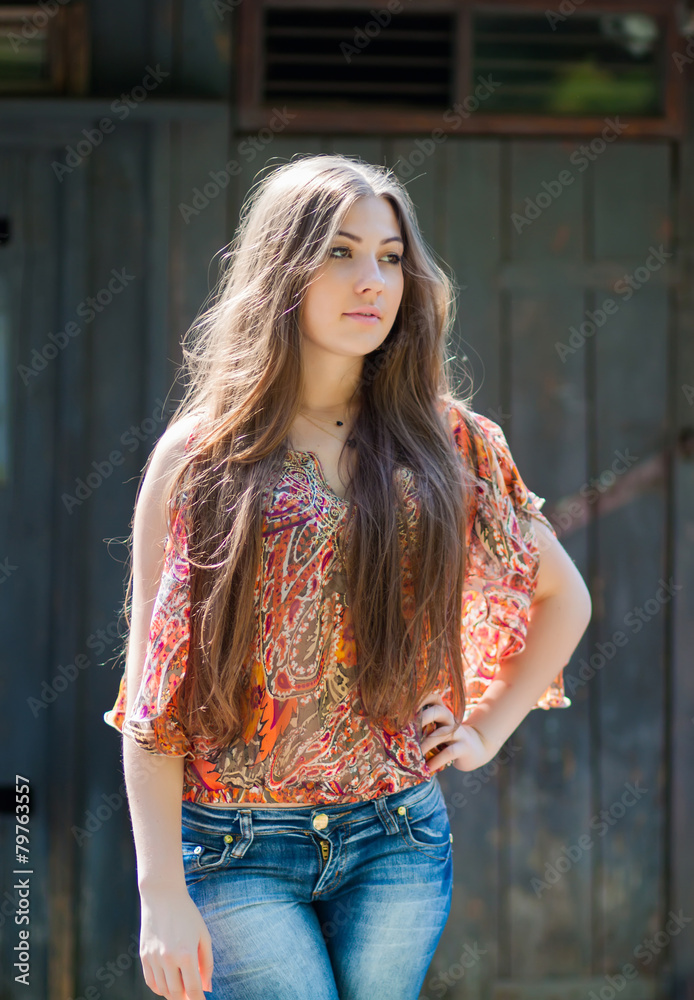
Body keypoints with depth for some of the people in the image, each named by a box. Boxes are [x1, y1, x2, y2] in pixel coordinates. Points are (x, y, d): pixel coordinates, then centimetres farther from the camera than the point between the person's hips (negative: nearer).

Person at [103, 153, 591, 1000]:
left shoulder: (448, 444, 5)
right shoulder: (199, 455, -2)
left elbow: (563, 597, 19)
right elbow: (151, 694, -3)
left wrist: (488, 728, 8)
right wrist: (161, 893, -9)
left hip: (398, 841, 3)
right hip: (237, 850, -2)